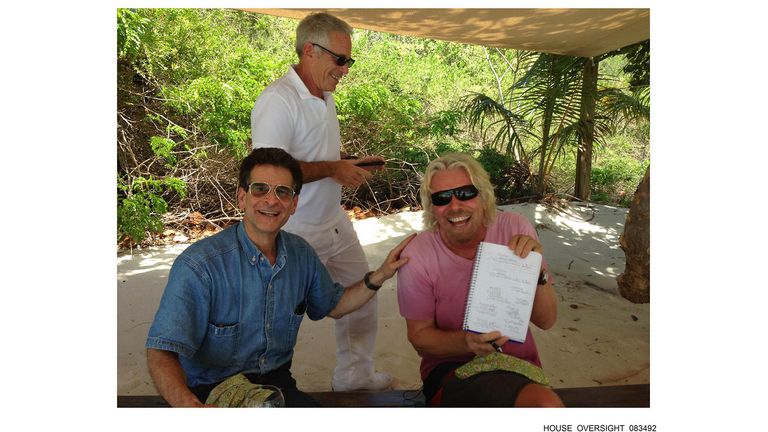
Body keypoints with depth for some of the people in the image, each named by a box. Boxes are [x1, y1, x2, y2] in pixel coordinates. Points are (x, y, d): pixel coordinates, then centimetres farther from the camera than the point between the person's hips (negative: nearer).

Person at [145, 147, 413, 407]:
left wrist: (378, 277, 1)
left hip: (279, 382, 3)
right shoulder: (198, 265, -20)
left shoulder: (301, 254, -2)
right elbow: (161, 353, -21)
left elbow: (332, 306, 15)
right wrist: (190, 404, -41)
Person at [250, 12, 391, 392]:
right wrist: (332, 169, -22)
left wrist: (352, 165, 5)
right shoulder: (278, 100, -20)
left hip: (335, 223, 9)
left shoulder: (325, 98, 10)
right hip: (297, 233, -9)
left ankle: (354, 376, 37)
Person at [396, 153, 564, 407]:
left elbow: (546, 322, -3)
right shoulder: (417, 256, -12)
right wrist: (467, 342, -23)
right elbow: (420, 337, -3)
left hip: (518, 366, 5)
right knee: (546, 404, -31)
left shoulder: (515, 229, -7)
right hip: (451, 368, -4)